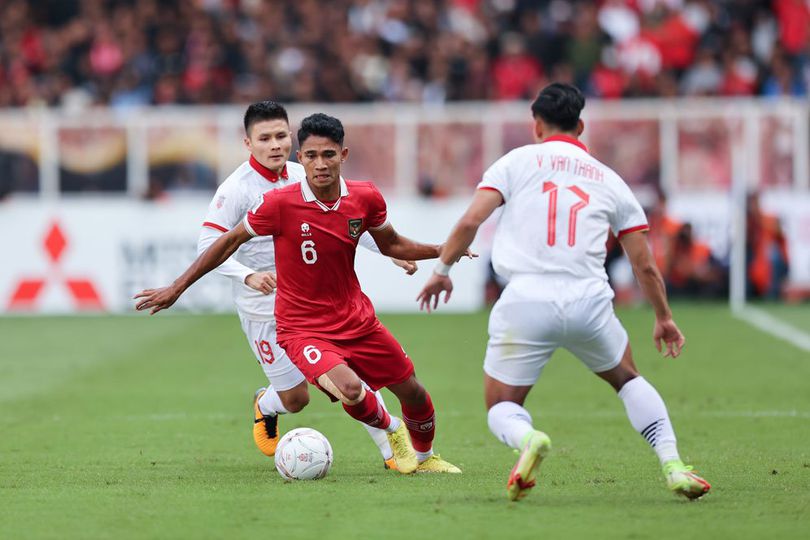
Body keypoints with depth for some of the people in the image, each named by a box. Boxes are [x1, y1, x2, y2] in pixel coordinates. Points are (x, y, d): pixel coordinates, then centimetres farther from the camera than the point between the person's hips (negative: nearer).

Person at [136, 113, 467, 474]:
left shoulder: (365, 198, -8)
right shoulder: (279, 203, -20)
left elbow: (391, 245, 13)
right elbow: (230, 242, -7)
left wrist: (441, 251, 0)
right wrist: (177, 288, -4)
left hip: (357, 319, 5)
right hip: (302, 329, -5)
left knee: (414, 394, 12)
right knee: (349, 389, -30)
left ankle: (424, 456, 46)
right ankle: (391, 430, 6)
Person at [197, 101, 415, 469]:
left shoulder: (302, 177, 2)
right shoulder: (235, 190, -16)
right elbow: (208, 246, -21)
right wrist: (249, 276, -37)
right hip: (265, 311, -4)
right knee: (295, 398, 2)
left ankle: (392, 452, -1)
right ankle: (265, 406, 39)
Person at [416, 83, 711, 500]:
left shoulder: (518, 161, 10)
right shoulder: (608, 180, 17)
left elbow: (470, 221, -2)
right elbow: (645, 266, 18)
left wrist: (442, 270, 13)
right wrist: (663, 318, 32)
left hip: (525, 303, -2)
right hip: (589, 303, 2)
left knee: (501, 408, 13)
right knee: (628, 379, 29)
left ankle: (527, 439, -23)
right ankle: (672, 464, 10)